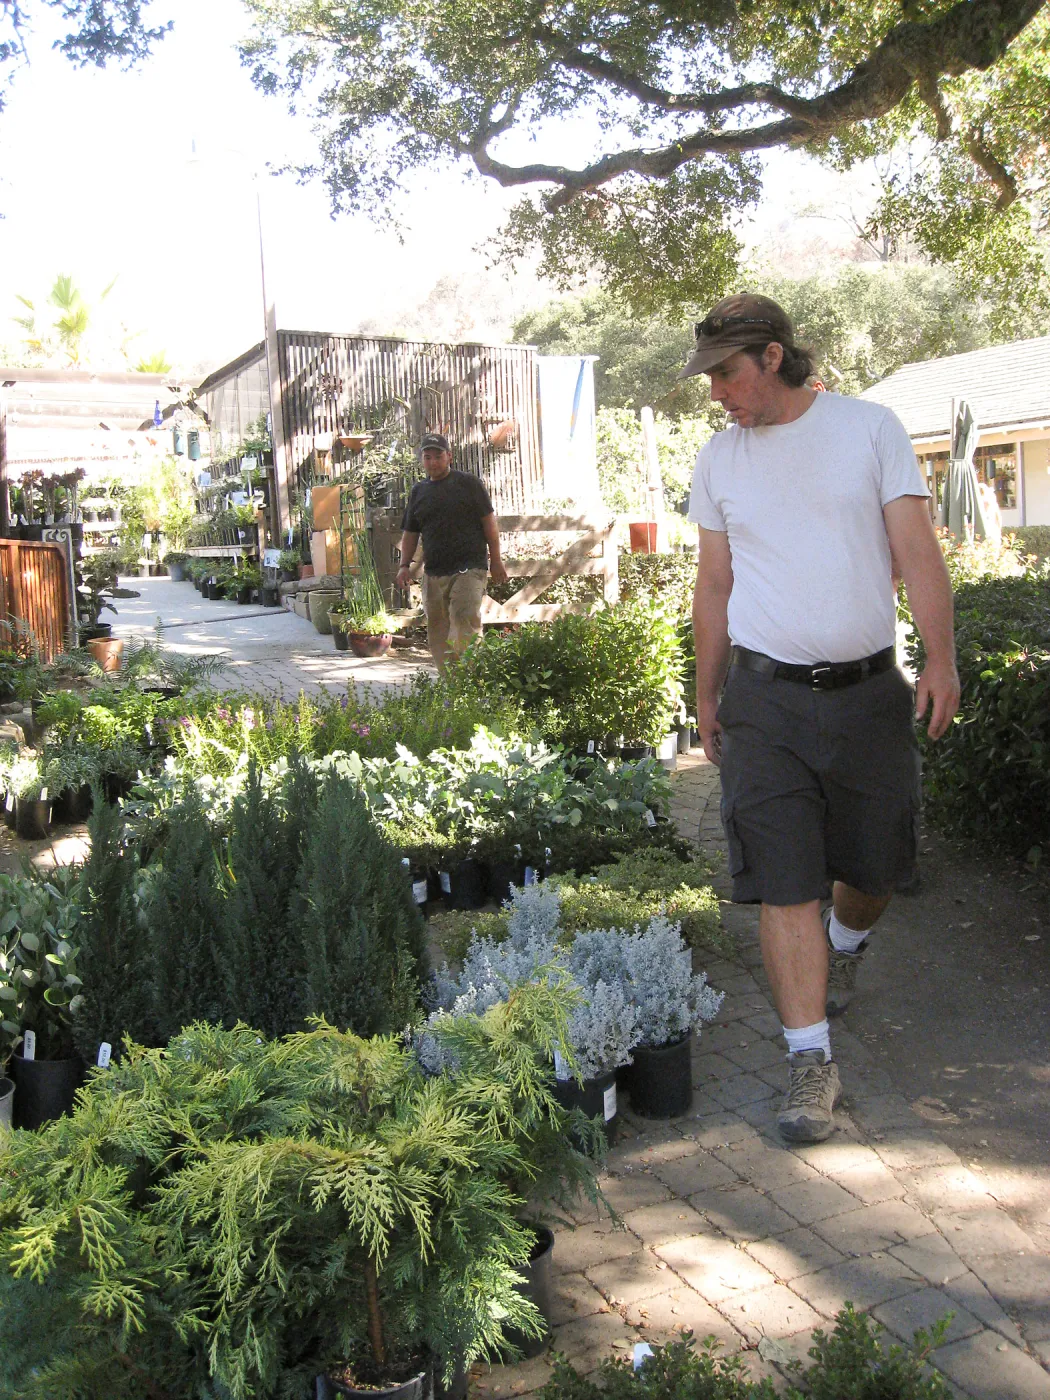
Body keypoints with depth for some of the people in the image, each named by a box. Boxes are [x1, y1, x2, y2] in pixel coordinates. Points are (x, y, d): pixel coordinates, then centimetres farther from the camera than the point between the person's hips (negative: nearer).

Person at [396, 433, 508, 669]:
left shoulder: (468, 483, 3)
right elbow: (410, 533, 21)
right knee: (437, 633, 5)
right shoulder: (418, 491, 16)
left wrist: (495, 560, -1)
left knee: (465, 621, -19)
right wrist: (404, 565, 8)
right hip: (433, 573, 5)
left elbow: (489, 521, 3)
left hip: (469, 568, -5)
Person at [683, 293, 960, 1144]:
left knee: (875, 863, 10)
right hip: (766, 696, 1)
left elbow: (916, 550, -3)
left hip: (869, 690, 0)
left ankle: (847, 946, 44)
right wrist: (705, 695, 15)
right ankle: (811, 1060, 2)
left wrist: (942, 658, -14)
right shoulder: (719, 460, 8)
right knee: (784, 880, -6)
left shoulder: (870, 428, 1)